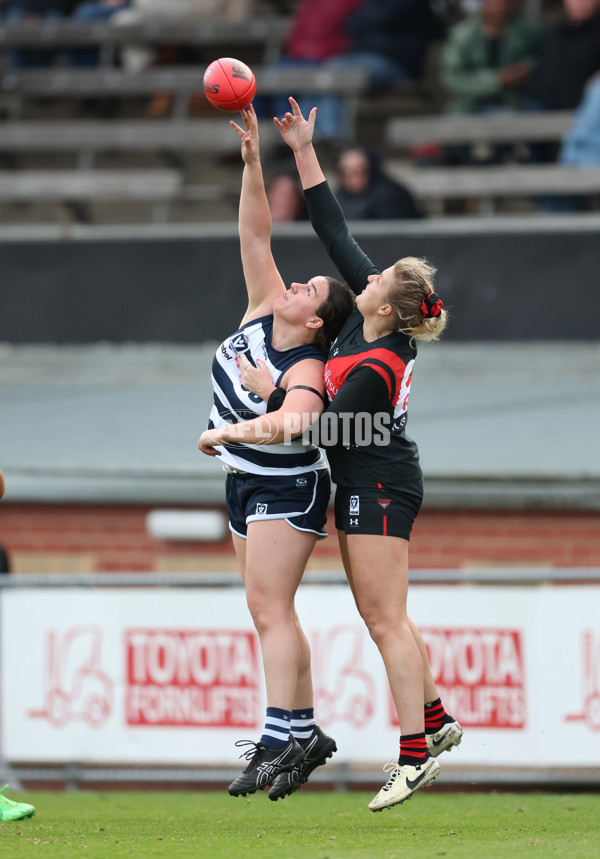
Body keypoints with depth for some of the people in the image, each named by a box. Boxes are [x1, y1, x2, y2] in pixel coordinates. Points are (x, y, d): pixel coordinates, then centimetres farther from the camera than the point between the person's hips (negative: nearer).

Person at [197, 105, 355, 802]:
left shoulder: (308, 371, -24)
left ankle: (282, 738, -20)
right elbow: (255, 235, -4)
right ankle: (305, 732, 12)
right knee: (268, 611, 9)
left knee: (269, 606, -16)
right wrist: (252, 162, -14)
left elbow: (294, 418, -45)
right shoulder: (264, 308, -3)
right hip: (247, 485, 9)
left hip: (286, 490, -9)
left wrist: (226, 431, -42)